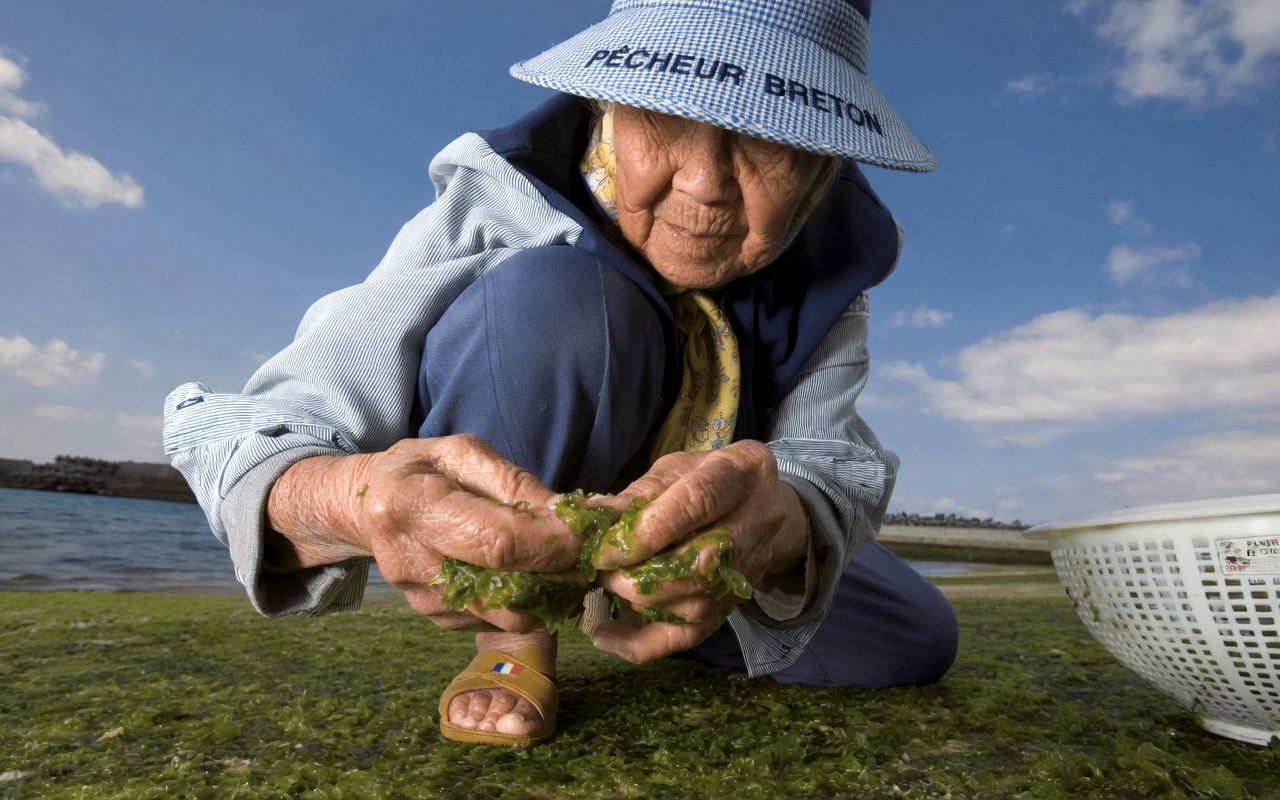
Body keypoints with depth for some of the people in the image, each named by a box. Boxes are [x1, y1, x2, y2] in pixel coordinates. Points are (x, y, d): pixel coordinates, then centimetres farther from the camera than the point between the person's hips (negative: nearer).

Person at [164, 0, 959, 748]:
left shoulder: (829, 265, -17)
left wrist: (785, 517, -54)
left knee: (916, 639, 0)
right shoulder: (498, 215, -28)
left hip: (688, 528, 5)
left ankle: (642, 617, 17)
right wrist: (348, 500, -56)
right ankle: (513, 639, -12)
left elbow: (830, 462, -28)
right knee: (552, 296, -35)